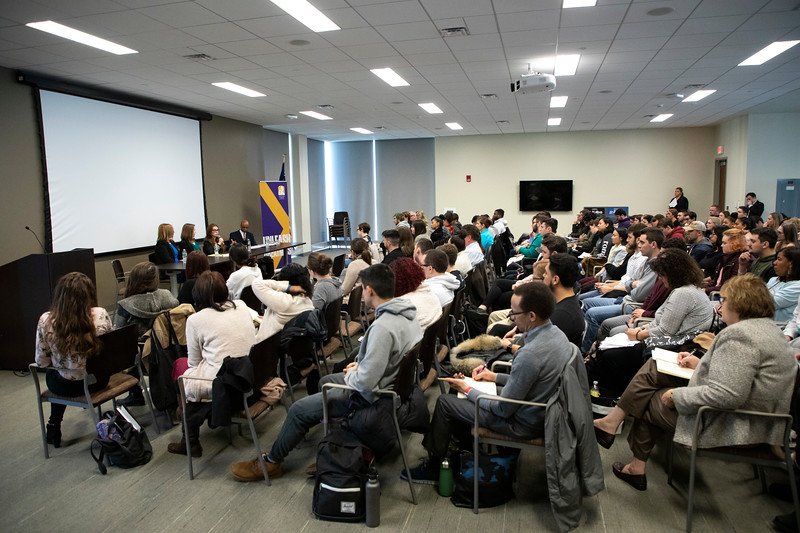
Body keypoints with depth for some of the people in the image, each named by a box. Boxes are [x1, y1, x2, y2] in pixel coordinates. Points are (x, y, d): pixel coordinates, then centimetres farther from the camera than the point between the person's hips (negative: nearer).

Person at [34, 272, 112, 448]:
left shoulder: (46, 320, -21)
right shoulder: (100, 315, -21)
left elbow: (42, 361, -10)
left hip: (64, 386, 0)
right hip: (97, 381, 1)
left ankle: (54, 427, 46)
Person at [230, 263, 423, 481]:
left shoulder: (382, 327, -33)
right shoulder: (406, 313, -3)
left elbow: (366, 382, -33)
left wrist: (350, 375, -11)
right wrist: (360, 365, 6)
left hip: (370, 396, -9)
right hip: (391, 382, 9)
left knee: (299, 410, 2)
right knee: (326, 381, 28)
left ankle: (271, 462, 23)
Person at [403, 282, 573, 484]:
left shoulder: (530, 354, -34)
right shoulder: (556, 333, -5)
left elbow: (504, 410, -23)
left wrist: (468, 390, -10)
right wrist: (496, 377, 9)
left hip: (523, 423, -9)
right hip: (541, 410, 9)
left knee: (444, 402, 0)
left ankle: (433, 468, 18)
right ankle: (465, 447, 33)